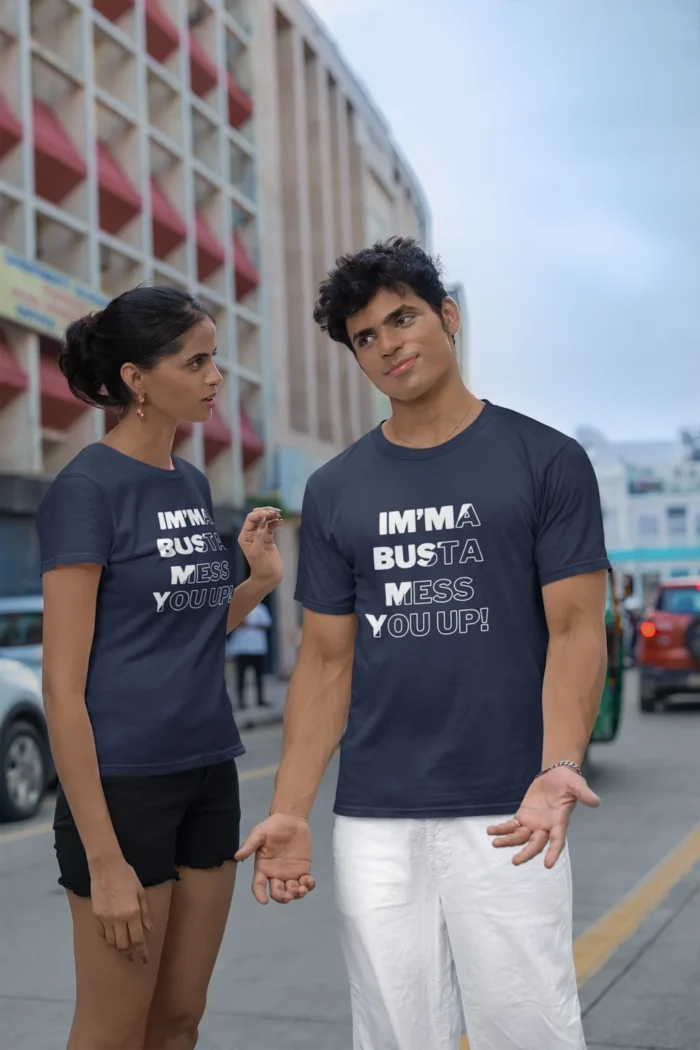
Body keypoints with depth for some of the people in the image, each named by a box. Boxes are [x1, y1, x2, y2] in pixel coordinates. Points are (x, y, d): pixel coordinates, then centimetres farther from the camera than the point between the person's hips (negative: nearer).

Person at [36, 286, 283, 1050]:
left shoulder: (192, 484, 9)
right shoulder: (86, 487, -13)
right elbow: (63, 683, -16)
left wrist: (258, 578, -1)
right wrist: (103, 855, -19)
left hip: (208, 776, 7)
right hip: (124, 784, -7)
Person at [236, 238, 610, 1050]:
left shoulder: (546, 462, 0)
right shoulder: (335, 491, 9)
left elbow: (574, 629, -5)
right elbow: (327, 659, 9)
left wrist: (558, 766, -21)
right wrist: (290, 811, 0)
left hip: (503, 816, -3)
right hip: (372, 822, 3)